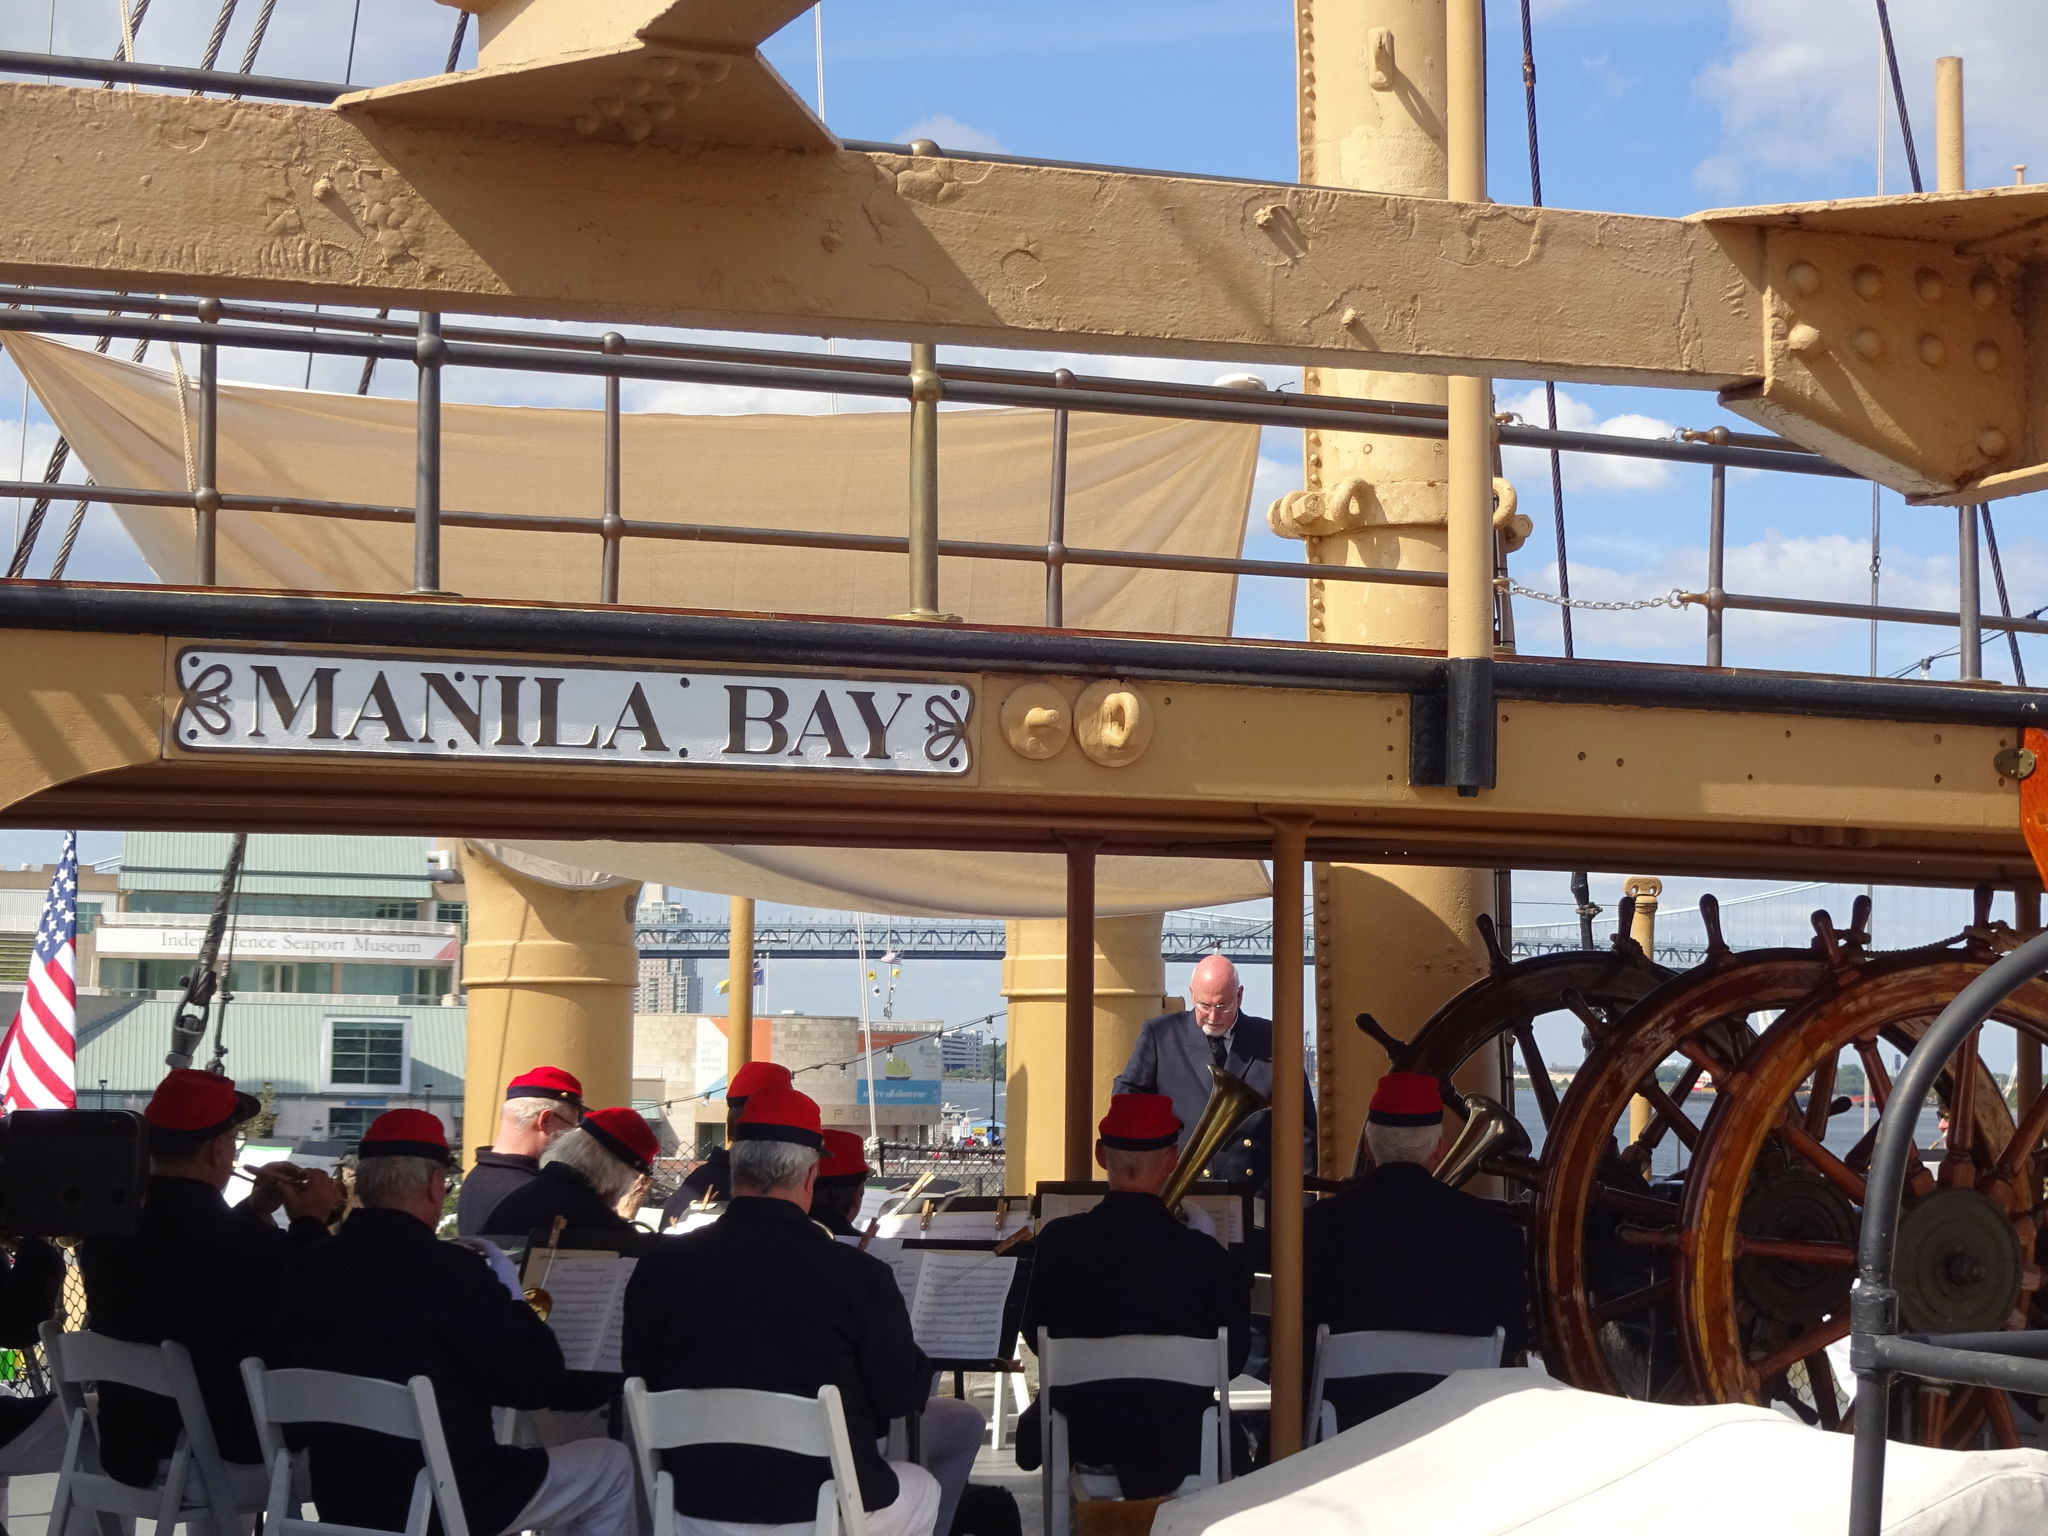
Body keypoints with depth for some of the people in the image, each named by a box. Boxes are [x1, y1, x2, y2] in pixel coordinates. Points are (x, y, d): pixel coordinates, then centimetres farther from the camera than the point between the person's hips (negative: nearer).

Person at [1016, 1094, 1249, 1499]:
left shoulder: (1058, 1241, -15)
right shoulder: (1203, 1254, -19)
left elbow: (1035, 1336, -1)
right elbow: (1232, 1360, -8)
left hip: (1080, 1437, 1)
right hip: (1178, 1444, 0)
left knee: (1034, 1422, 35)